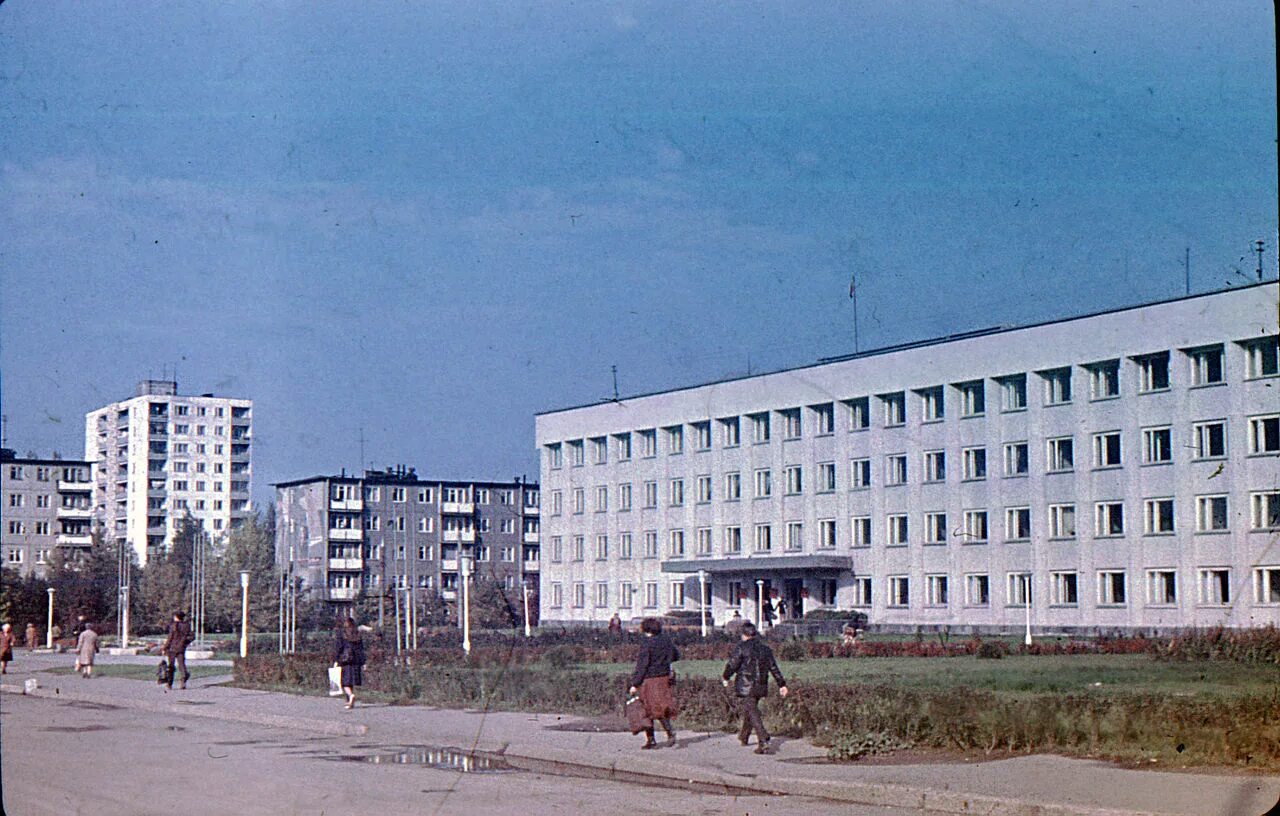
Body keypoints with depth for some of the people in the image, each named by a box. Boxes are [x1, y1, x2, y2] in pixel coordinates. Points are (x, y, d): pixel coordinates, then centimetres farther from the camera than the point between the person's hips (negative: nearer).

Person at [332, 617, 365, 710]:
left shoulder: (341, 633, -1)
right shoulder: (358, 634, 9)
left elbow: (338, 647, -5)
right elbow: (361, 649, 8)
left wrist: (336, 660, -4)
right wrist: (362, 663, 10)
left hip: (344, 660, -4)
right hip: (355, 660, 4)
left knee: (345, 681, -4)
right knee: (352, 682, 11)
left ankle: (351, 695, -30)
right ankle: (350, 702, 12)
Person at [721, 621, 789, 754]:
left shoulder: (741, 648, -9)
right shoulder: (765, 649, 11)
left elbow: (732, 665, -11)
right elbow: (774, 668, 11)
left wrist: (725, 678, 6)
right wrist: (782, 684, 13)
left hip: (745, 687, -7)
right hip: (760, 687, 7)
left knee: (753, 714, -10)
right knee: (750, 710, 24)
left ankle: (763, 741, -25)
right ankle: (743, 737, 40)